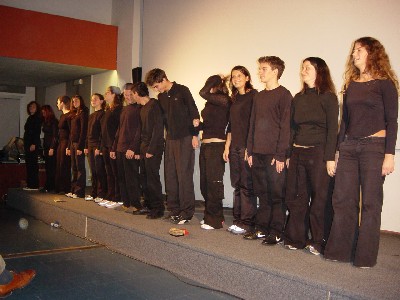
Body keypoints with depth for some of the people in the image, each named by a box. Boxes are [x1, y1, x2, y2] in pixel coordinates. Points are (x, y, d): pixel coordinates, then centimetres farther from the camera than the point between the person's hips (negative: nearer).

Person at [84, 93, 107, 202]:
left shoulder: (102, 114, -6)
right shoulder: (91, 116, 19)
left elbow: (102, 132, -13)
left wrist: (99, 147, -18)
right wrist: (86, 146, 13)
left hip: (98, 146, -8)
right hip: (90, 146, 8)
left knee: (100, 171, -5)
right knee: (93, 171, 10)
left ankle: (101, 194, -1)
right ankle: (94, 193, 15)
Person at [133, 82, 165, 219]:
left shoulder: (154, 105, -9)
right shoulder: (142, 108, 17)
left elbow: (158, 128, -16)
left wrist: (151, 149, -17)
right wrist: (138, 148, 11)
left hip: (153, 148, -8)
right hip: (144, 147, 9)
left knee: (152, 178, -6)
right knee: (144, 177, 10)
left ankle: (158, 208, 3)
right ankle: (149, 206, 19)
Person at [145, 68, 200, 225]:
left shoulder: (182, 90, -6)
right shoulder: (161, 97, 12)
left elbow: (193, 111, -8)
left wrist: (194, 135, -11)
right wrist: (168, 133, 12)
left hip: (185, 139, -7)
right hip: (170, 140, 7)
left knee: (184, 175, -7)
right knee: (170, 175, 7)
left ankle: (186, 212, -1)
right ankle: (174, 209, 16)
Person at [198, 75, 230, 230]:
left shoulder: (224, 100, -9)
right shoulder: (210, 102, 14)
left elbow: (203, 93, -20)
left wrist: (216, 80, -8)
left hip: (216, 146, -9)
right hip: (205, 145, 9)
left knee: (213, 183, -3)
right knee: (204, 183, 12)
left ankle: (215, 220, 7)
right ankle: (209, 216, 24)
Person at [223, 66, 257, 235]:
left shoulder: (253, 95, -5)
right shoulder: (235, 99, 18)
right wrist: (227, 147, 16)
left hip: (247, 146, -7)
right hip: (234, 147, 8)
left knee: (247, 185, -3)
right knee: (237, 185, 10)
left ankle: (247, 222, 5)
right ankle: (238, 220, 18)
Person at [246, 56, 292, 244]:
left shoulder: (284, 95, -4)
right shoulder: (259, 96, 17)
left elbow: (285, 127, -10)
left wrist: (280, 155, -14)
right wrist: (250, 151, 12)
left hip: (275, 154, -7)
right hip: (258, 153, 7)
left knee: (276, 194, 0)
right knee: (262, 193, 12)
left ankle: (276, 232, 8)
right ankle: (261, 228, 21)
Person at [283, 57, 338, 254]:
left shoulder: (328, 97, -1)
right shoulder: (298, 98, 15)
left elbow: (332, 129, -6)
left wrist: (330, 158, -13)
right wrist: (288, 154, 10)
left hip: (318, 153, -5)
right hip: (297, 153, 5)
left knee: (320, 198, 0)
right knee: (296, 197, 6)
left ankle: (319, 241, 11)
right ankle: (296, 238, 17)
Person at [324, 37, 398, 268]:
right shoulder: (351, 85, 14)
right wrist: (338, 149, 12)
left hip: (374, 146, -5)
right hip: (349, 146, 5)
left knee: (370, 203, 1)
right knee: (343, 200, 5)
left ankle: (365, 256, 11)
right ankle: (340, 249, 16)